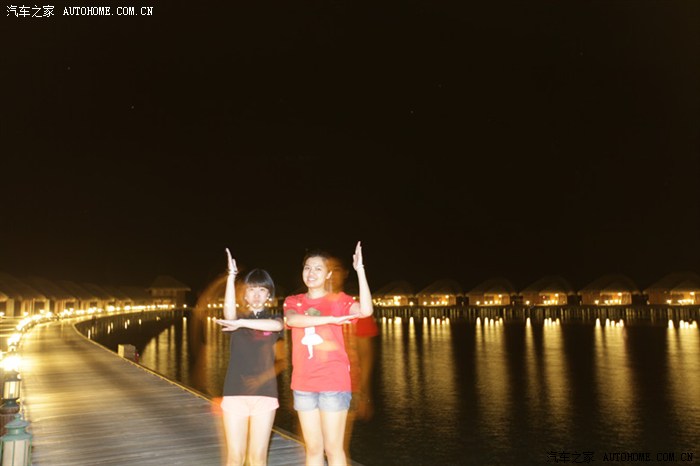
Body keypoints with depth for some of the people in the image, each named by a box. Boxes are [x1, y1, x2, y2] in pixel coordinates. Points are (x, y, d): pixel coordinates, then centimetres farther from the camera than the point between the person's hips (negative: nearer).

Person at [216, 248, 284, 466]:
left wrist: (240, 323, -27)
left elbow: (277, 326, -20)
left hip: (265, 394, 0)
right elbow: (229, 312, -20)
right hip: (235, 393, 0)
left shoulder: (274, 319, 6)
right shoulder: (238, 318, 6)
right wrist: (232, 275, -29)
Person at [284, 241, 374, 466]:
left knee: (333, 448, 2)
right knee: (313, 448, 11)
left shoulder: (338, 299, 1)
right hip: (303, 384, 3)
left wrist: (360, 270, -20)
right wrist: (330, 319, -22)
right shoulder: (293, 302, 8)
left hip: (334, 383, -3)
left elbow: (366, 311, -18)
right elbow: (291, 320, -15)